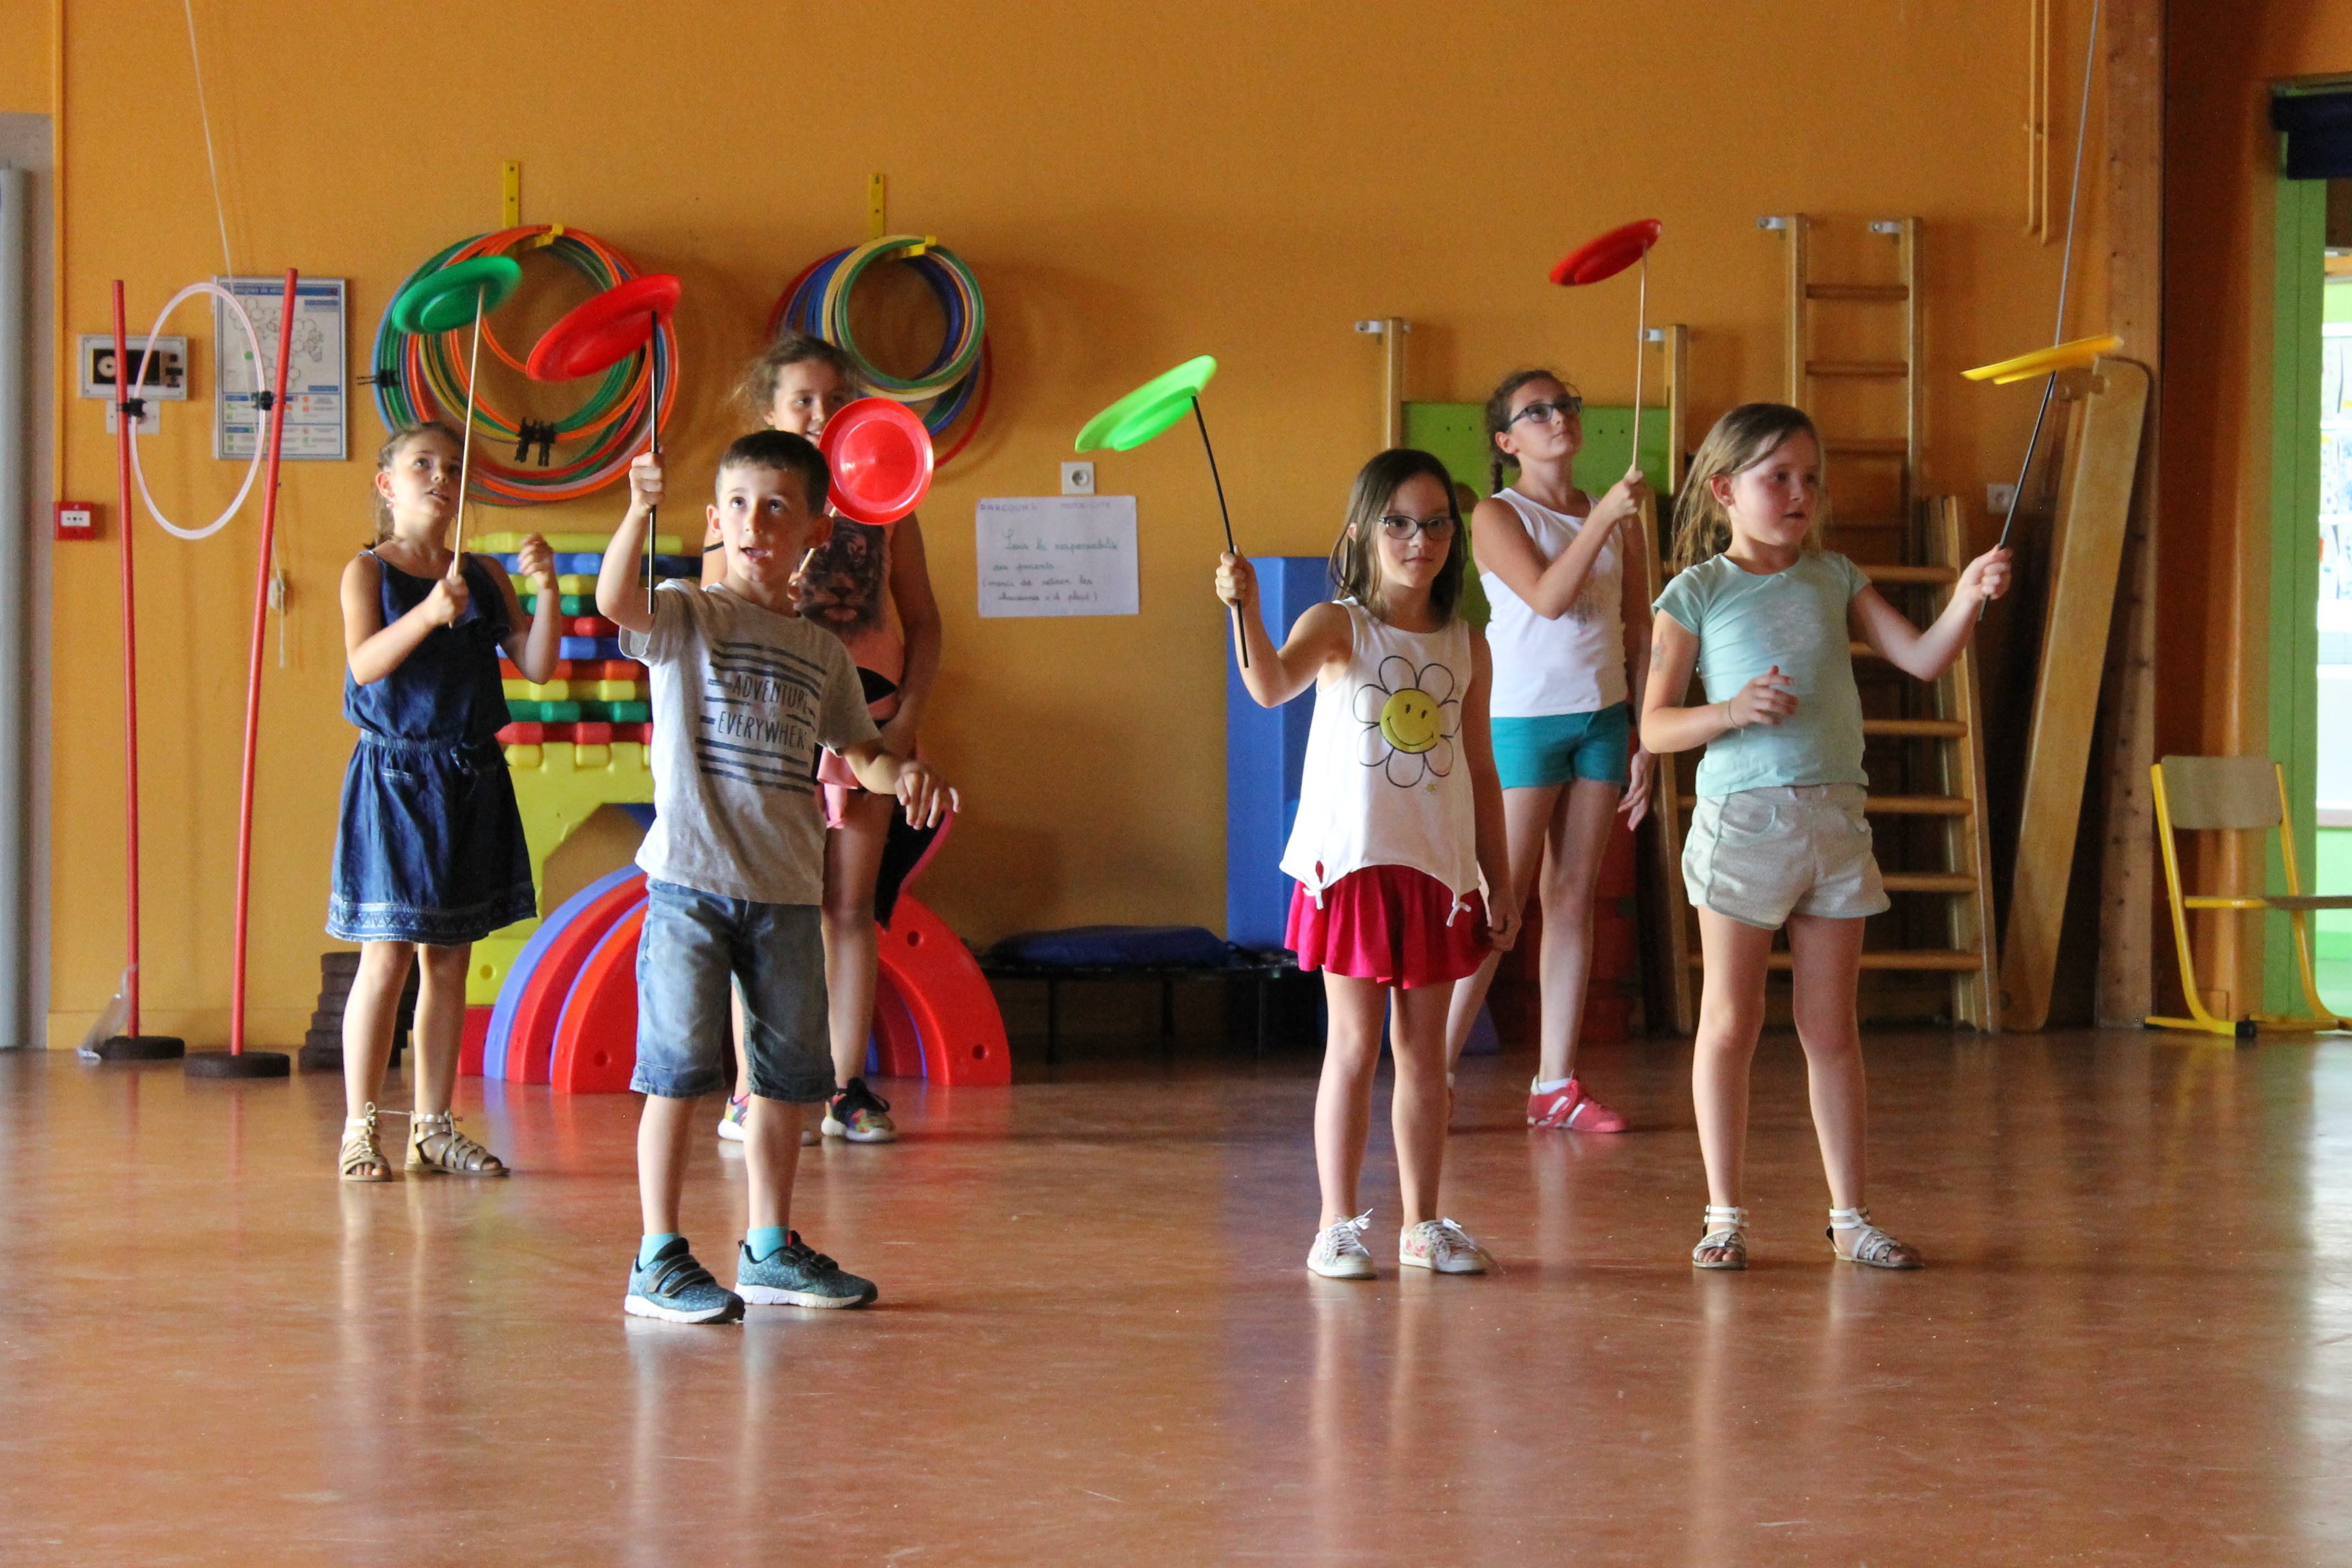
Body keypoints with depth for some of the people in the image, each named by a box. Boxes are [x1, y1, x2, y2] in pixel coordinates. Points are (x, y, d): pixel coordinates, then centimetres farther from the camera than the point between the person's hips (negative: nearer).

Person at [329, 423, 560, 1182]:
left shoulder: (486, 575, 10)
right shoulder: (369, 571, -3)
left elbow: (537, 666, 4)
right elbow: (364, 663, -19)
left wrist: (546, 594, -12)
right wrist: (430, 613, -35)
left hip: (470, 780, 5)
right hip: (393, 777, -5)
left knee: (450, 961, 9)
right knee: (388, 955, -6)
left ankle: (433, 1126, 16)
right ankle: (360, 1129, 1)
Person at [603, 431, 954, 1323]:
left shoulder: (822, 653, 14)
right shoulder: (685, 619, -1)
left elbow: (856, 750, 20)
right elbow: (614, 601, -21)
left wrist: (903, 774, -2)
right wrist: (639, 513, -38)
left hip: (787, 890, 5)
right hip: (690, 881, -5)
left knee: (788, 1074, 11)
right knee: (679, 1068, -5)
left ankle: (771, 1251, 24)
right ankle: (658, 1262, 0)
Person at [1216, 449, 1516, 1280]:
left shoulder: (1466, 645, 8)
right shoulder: (1338, 626, -5)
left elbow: (1480, 772, 12)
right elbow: (1274, 684, -26)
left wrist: (1499, 885, 12)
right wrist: (1247, 611, -45)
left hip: (1439, 869, 4)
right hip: (1352, 861, -4)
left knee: (1423, 1049, 9)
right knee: (1355, 1046, -1)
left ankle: (1424, 1225, 17)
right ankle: (1338, 1225, 6)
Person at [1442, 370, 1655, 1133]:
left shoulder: (1618, 517, 11)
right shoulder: (1497, 515, -3)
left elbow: (1641, 634, 13)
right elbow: (1548, 596, -19)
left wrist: (1646, 742, 9)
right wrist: (1602, 519, -24)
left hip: (1603, 719, 5)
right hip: (1525, 719, -5)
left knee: (1574, 899, 5)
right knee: (1501, 901, -6)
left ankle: (1555, 1084, 8)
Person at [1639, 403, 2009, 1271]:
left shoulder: (1833, 579, 11)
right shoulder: (1697, 594, -1)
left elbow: (1921, 659, 5)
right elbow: (1654, 726, -4)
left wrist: (1967, 599, -12)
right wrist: (1731, 711, -20)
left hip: (1836, 816, 4)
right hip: (1743, 816, -4)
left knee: (1832, 1028, 8)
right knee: (1731, 1021, 3)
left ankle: (1849, 1214, 14)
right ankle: (1724, 1214, 12)